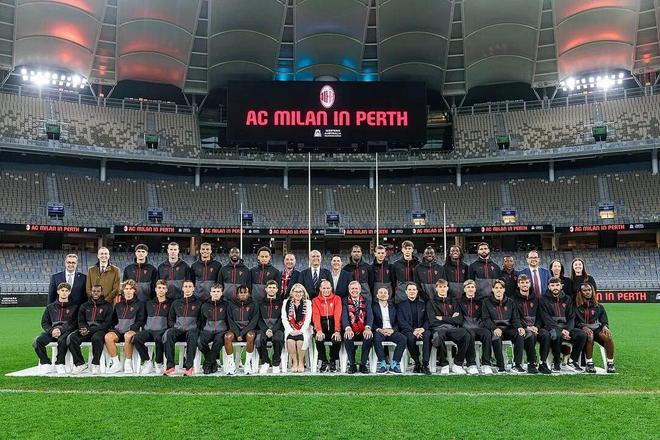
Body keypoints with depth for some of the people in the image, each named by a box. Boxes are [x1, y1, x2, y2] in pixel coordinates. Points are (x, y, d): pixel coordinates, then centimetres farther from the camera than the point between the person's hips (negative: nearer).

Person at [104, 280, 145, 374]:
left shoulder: (139, 304, 12)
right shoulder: (118, 305, 25)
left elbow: (140, 321, 3)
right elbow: (114, 320, 29)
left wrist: (131, 328, -11)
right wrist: (114, 328, 8)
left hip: (132, 330, -4)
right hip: (119, 330, 4)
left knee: (128, 336, -39)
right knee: (108, 336, -29)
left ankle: (128, 363, -26)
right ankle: (116, 363, -22)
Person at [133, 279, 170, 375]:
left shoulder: (169, 304, 13)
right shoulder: (149, 303, 24)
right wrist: (144, 329, 10)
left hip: (162, 331, -3)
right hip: (148, 330, 4)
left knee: (158, 339, -38)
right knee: (136, 338, -28)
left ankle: (159, 364, -20)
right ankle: (147, 362, -17)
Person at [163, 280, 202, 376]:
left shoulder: (198, 303, 16)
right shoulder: (176, 303, 24)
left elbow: (201, 320, 11)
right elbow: (170, 319, 24)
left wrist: (196, 327, -6)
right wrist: (174, 327, 6)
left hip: (192, 330, -2)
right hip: (178, 330, 2)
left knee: (192, 335, -39)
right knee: (168, 334, -33)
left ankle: (189, 366, -38)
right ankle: (170, 366, -33)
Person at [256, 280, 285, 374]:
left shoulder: (280, 303, 11)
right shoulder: (261, 303, 16)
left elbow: (281, 319, 1)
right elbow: (259, 319, 7)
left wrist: (273, 330, -15)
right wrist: (266, 330, -11)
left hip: (277, 329, -1)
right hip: (264, 329, 1)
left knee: (278, 339, -34)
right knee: (259, 340, -31)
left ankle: (276, 363, -14)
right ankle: (265, 362, -10)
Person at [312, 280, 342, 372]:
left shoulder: (337, 299, 5)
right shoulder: (315, 300, 7)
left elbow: (337, 315, -8)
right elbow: (316, 316, -7)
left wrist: (337, 331, -22)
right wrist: (319, 330, -24)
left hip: (333, 325, 0)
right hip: (321, 325, 0)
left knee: (337, 339, -29)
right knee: (319, 339, -30)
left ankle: (333, 362, -2)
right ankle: (323, 362, -6)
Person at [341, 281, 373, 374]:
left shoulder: (366, 301, 12)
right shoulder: (345, 301, 8)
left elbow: (370, 315, -2)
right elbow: (344, 316, -7)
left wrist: (367, 328, -23)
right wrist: (348, 328, -27)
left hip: (363, 331, 1)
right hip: (351, 331, -1)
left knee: (369, 337, -30)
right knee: (347, 337, -32)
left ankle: (363, 364, -17)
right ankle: (352, 364, -17)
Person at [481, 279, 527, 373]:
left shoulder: (510, 302, 18)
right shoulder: (487, 302, 8)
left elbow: (515, 318, 10)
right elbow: (486, 319, -4)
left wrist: (519, 327, -13)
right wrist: (494, 328, -23)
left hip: (508, 328, 3)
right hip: (494, 329, -3)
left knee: (520, 335, -28)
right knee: (496, 338, -36)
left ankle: (517, 365, -25)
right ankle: (500, 366, -28)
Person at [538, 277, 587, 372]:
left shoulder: (567, 299, 15)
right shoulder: (543, 300, 2)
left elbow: (571, 317, 8)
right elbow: (546, 319, -8)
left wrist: (568, 330, -12)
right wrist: (561, 331, -19)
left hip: (566, 328, 4)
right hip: (551, 328, -4)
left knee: (582, 334, -23)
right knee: (556, 335, -38)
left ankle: (573, 361, -8)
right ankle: (556, 363, -18)